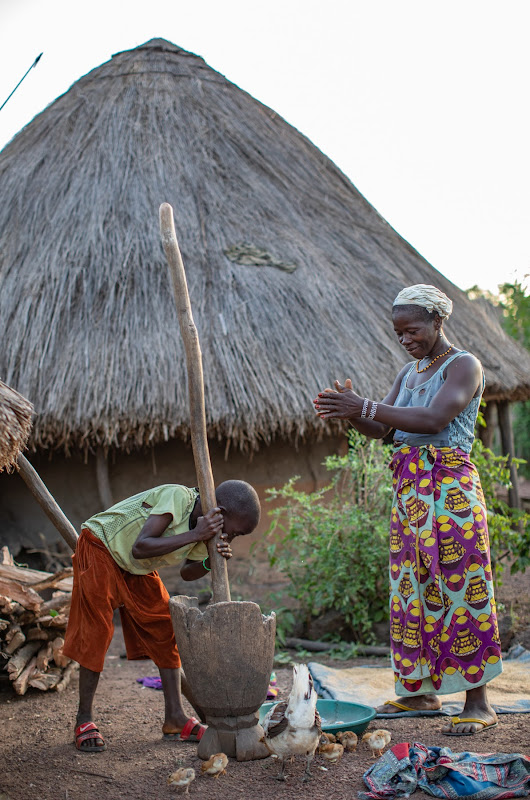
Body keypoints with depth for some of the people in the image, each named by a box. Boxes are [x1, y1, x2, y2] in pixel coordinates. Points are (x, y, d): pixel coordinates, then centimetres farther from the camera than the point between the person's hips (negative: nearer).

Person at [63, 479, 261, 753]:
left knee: (166, 629, 2)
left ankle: (175, 719, 8)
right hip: (100, 547, -8)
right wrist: (194, 535, -41)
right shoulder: (178, 497, -32)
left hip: (137, 567, 8)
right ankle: (84, 720, 6)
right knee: (95, 634, -9)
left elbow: (187, 573, 2)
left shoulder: (203, 525, -9)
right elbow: (140, 548, -38)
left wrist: (211, 562, -19)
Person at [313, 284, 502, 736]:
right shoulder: (410, 372, 18)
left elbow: (434, 419, -21)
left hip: (450, 487, -8)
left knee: (459, 586, -6)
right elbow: (380, 430, 14)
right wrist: (349, 411, -6)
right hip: (409, 490, 8)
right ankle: (423, 690, 20)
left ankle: (478, 702, 2)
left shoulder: (464, 366, -6)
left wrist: (364, 406, -23)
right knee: (413, 588, 10)